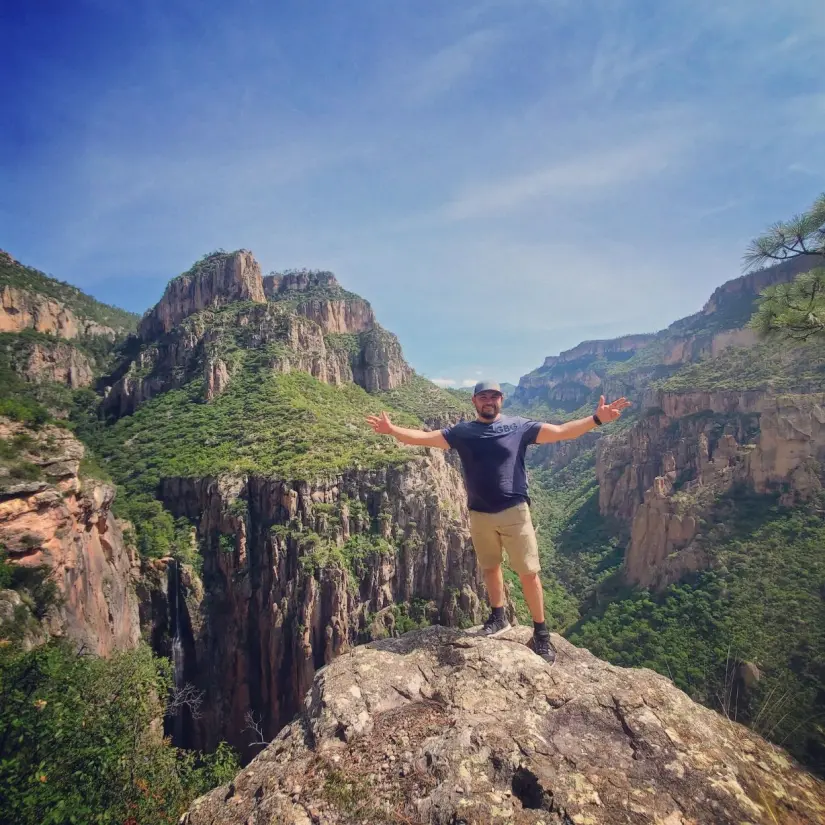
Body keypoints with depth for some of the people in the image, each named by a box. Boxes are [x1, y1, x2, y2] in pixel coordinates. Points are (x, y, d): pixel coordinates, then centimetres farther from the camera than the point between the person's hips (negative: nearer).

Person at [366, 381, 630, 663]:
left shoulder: (519, 426, -2)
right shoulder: (461, 432, 3)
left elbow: (561, 431, -6)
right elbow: (424, 438, 1)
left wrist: (596, 419, -18)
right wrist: (392, 429, -9)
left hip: (514, 512, -2)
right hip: (479, 515, 3)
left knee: (528, 572, 2)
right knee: (490, 567, 18)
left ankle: (541, 633, 19)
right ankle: (498, 617, 38)